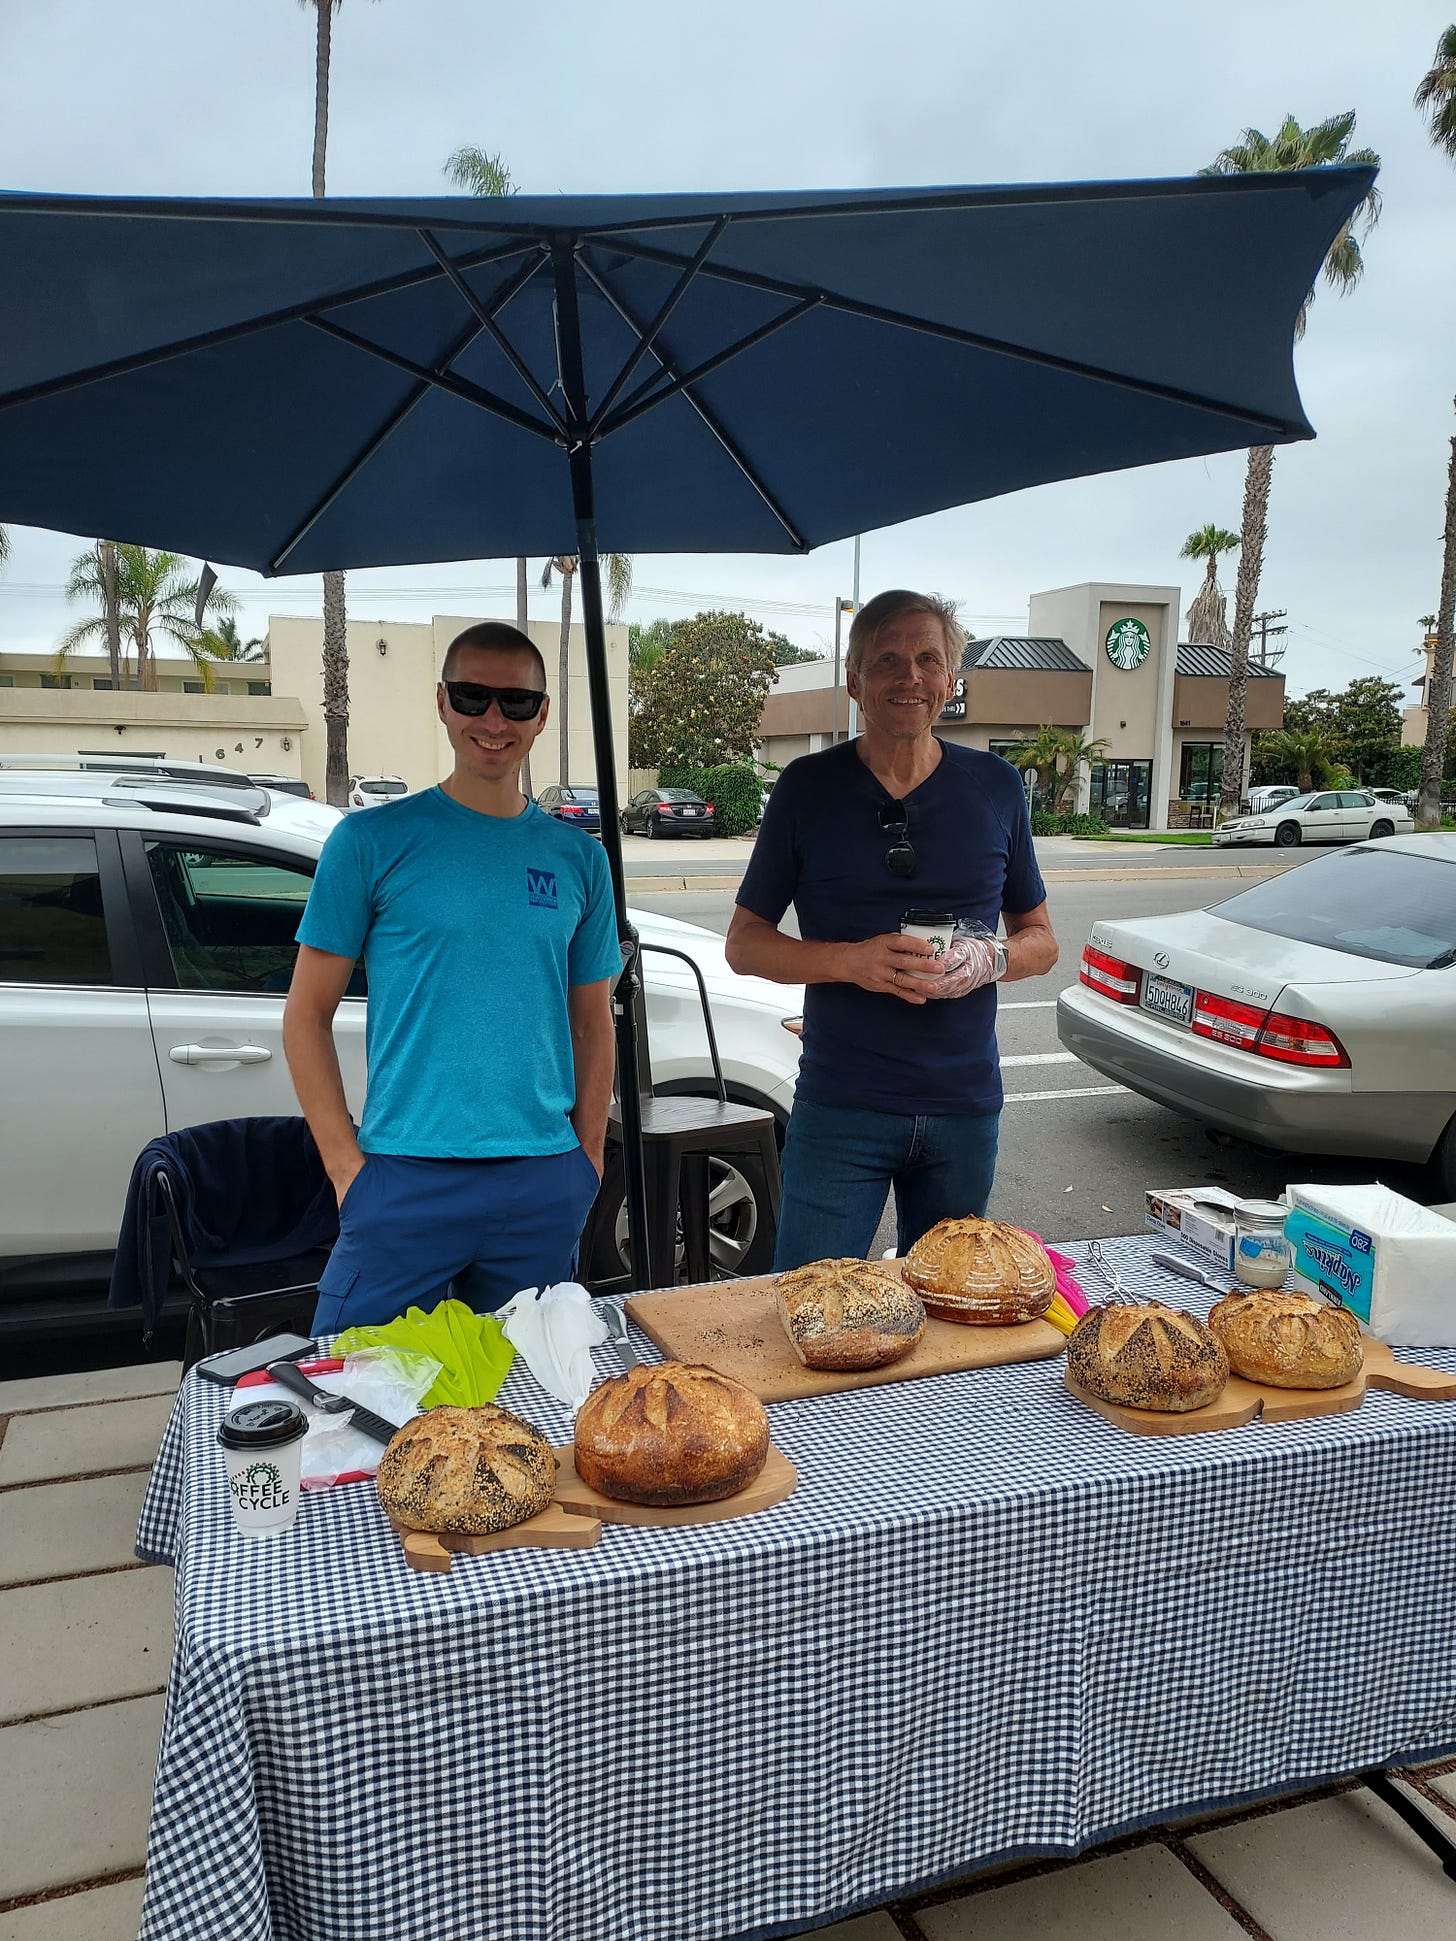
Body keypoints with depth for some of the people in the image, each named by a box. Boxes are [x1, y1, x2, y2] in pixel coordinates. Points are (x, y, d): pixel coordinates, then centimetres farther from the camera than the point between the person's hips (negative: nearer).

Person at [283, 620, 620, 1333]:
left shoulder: (577, 857, 8)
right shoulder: (371, 841, -2)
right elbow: (307, 1014, 0)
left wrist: (587, 1162, 7)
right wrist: (347, 1166, -7)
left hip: (546, 1184, 3)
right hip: (406, 1180, -3)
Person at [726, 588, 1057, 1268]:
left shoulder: (995, 786, 5)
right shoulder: (809, 787, -1)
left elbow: (1040, 941, 11)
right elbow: (744, 943, 1)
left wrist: (988, 959, -12)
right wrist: (851, 961, -17)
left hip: (966, 1110, 3)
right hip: (839, 1108, -2)